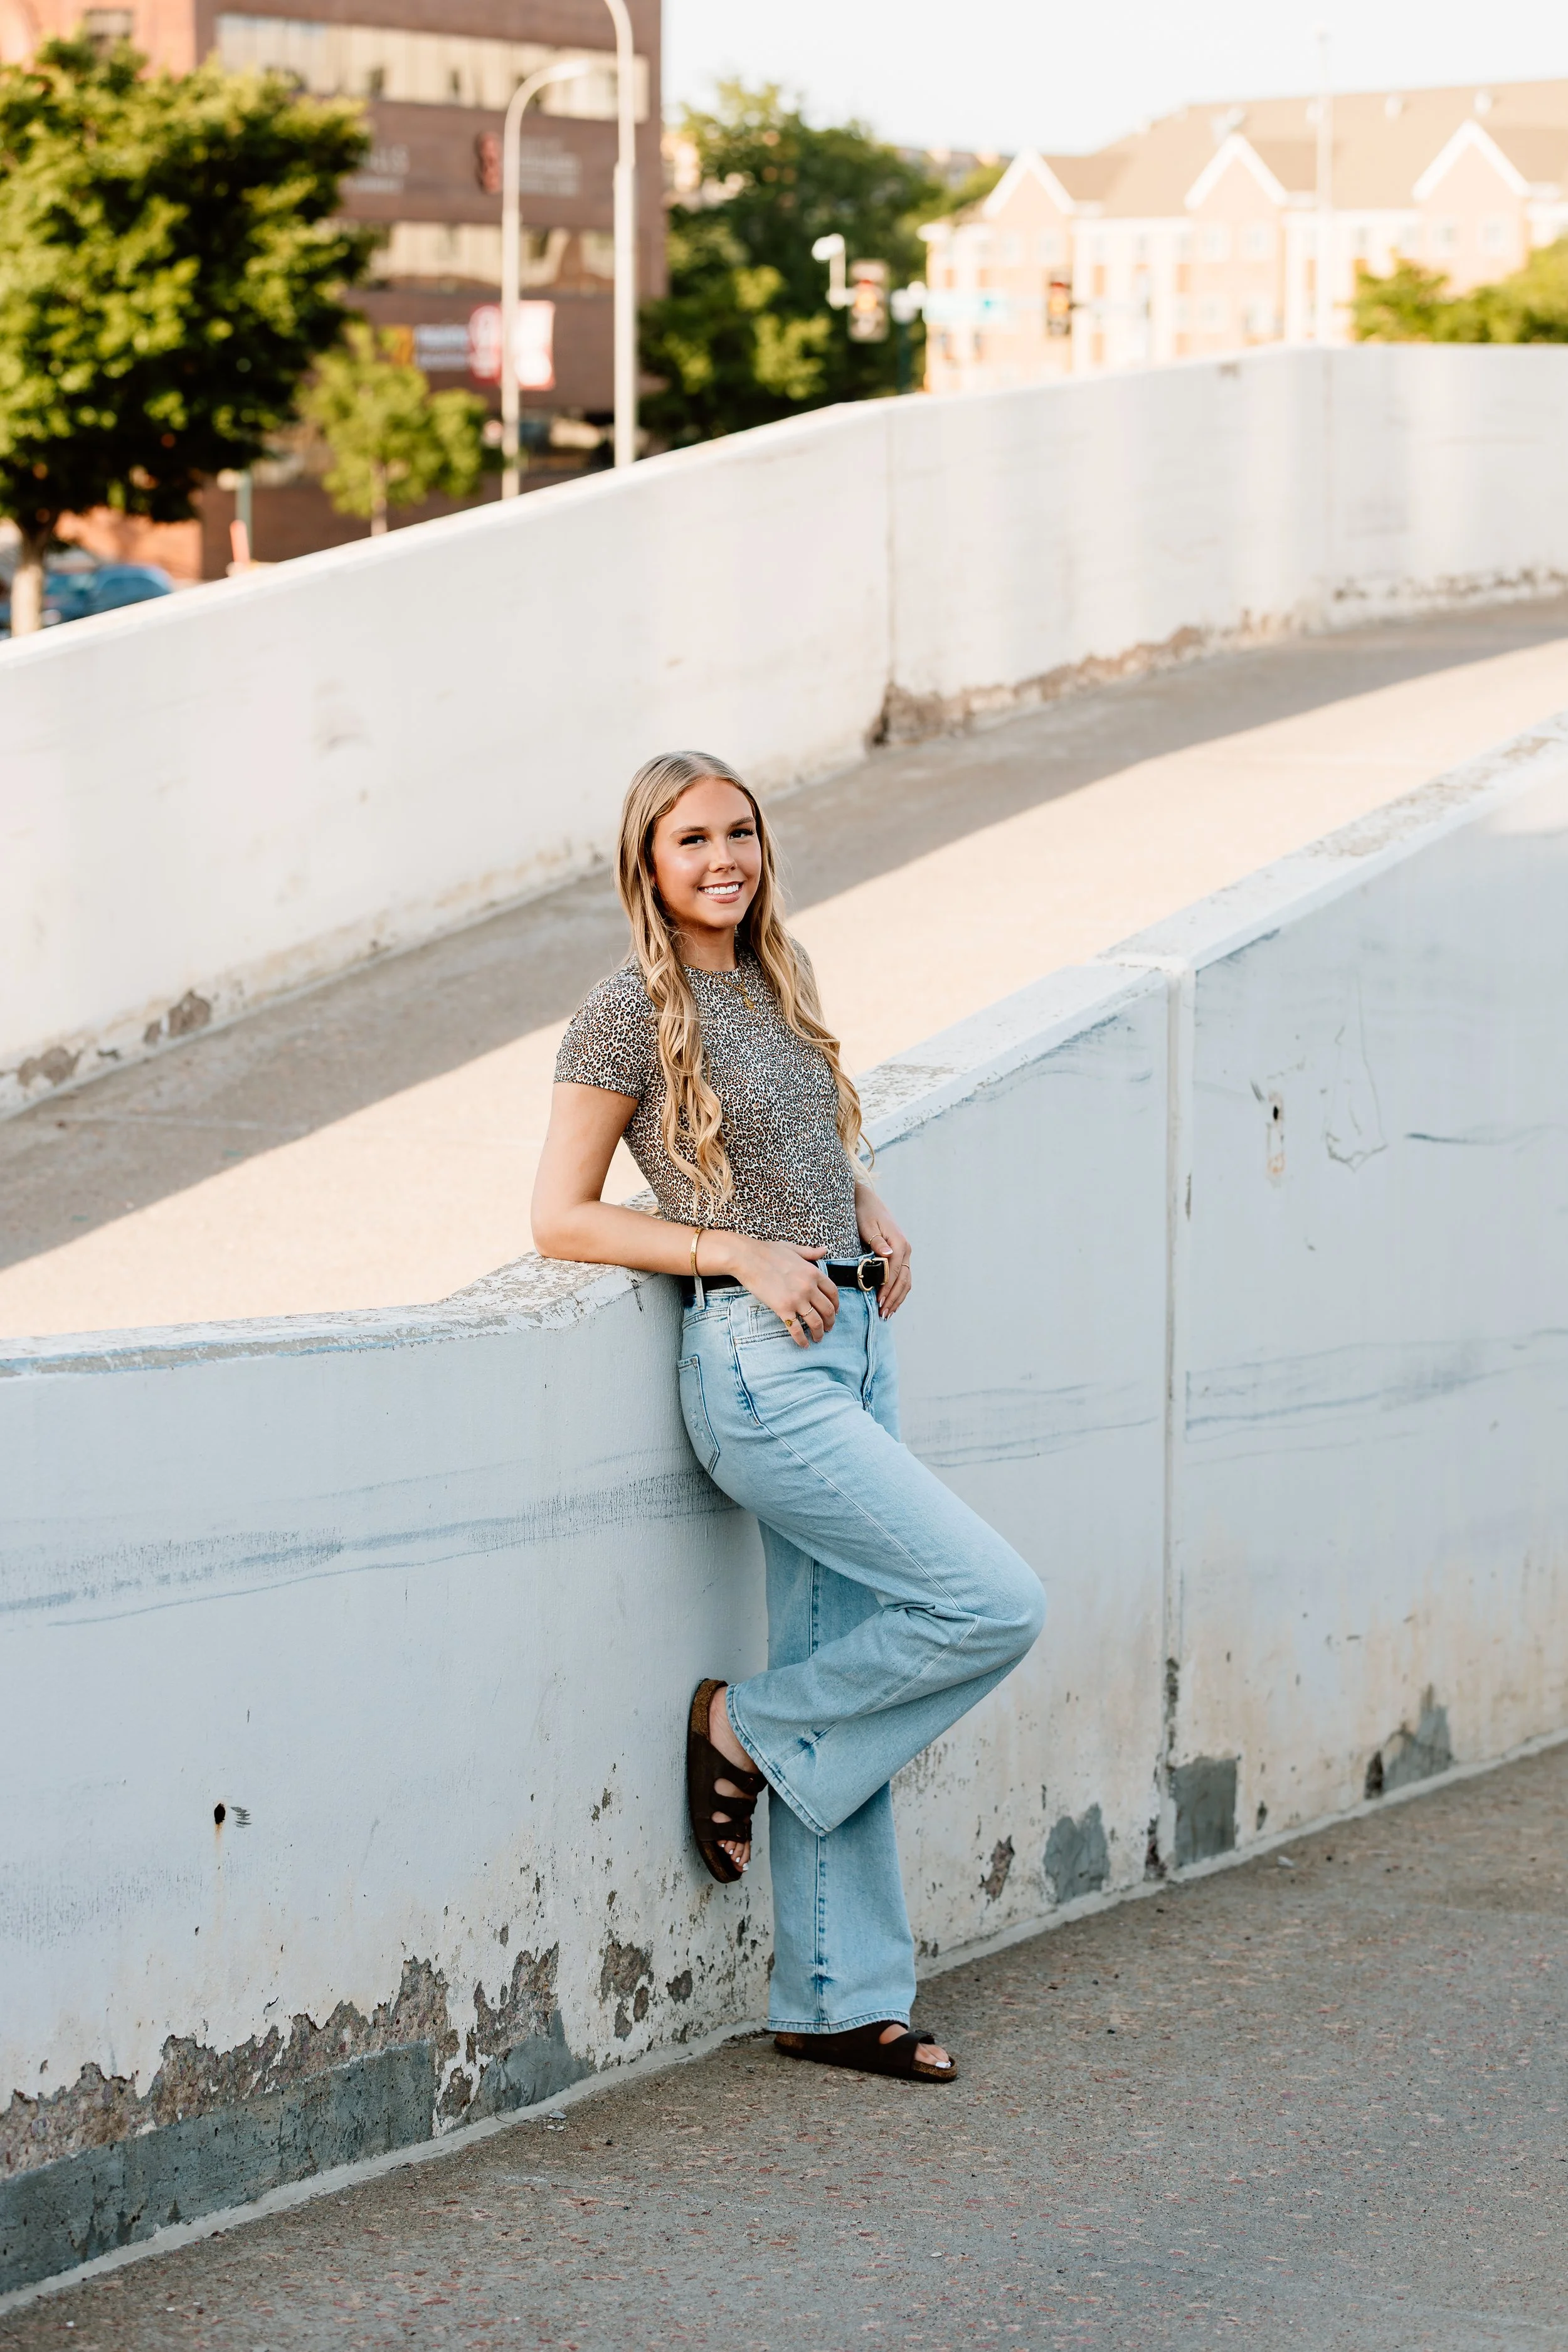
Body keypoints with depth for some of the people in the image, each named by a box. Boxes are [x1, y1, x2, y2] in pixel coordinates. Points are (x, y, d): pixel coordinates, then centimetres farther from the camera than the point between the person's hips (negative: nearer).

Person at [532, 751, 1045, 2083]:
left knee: (843, 1664, 9)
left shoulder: (781, 984, 14)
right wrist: (739, 1251, -15)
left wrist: (878, 1227, 8)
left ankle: (839, 2001, 16)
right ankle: (743, 1733, 6)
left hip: (855, 1341, 7)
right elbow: (561, 1219, -7)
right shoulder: (631, 1011, -7)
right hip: (758, 1367, -7)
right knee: (997, 1604, -13)